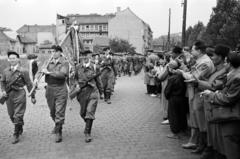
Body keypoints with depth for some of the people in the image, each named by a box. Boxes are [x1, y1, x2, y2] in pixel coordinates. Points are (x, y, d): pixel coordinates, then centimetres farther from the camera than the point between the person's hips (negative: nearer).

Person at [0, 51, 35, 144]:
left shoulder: (23, 71, -8)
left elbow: (29, 84, -4)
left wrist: (32, 96, -2)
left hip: (19, 94, -5)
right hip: (9, 95, 5)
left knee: (18, 115, -4)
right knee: (11, 115, 14)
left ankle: (16, 135, 7)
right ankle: (20, 129, 38)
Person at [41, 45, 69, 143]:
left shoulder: (64, 63, -6)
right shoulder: (49, 63, 9)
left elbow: (63, 74, -21)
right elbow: (42, 71, 10)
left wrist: (49, 72, -20)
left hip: (60, 89, -5)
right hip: (49, 89, 5)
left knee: (60, 112, -4)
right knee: (52, 111, 18)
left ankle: (58, 133, 5)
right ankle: (57, 125, 42)